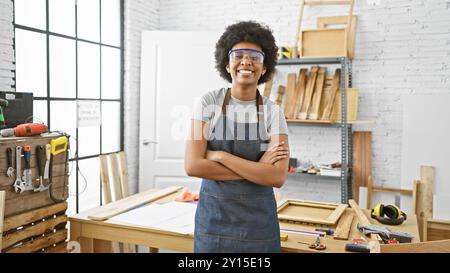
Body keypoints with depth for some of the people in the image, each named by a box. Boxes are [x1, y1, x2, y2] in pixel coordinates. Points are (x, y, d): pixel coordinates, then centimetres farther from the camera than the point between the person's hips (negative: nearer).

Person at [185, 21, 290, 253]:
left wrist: (220, 156, -19)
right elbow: (192, 166, -14)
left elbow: (277, 177, -16)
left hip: (257, 217, 0)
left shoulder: (272, 111, -6)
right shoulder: (209, 102, -6)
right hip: (213, 213, 0)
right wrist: (257, 169, -16)